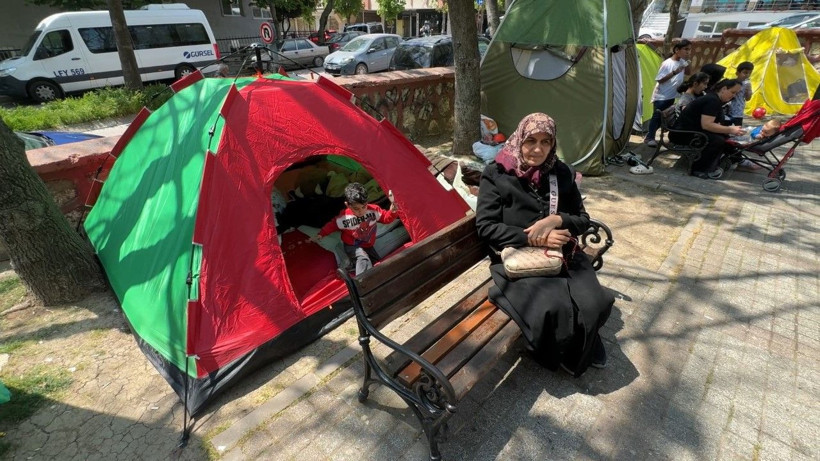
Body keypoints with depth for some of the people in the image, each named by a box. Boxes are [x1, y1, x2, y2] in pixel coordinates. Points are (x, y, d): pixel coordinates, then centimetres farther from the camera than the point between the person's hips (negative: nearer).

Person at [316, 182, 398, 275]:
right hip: (352, 247, -5)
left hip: (368, 246, 5)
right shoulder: (343, 217, -21)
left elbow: (385, 217, -8)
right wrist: (321, 234, -9)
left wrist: (392, 212, -28)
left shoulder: (374, 210, -21)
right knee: (364, 260, -32)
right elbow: (332, 225, -2)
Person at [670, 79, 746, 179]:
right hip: (682, 133, -10)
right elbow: (706, 125, -25)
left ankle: (709, 166, 6)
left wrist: (729, 129, 4)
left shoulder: (714, 98, 14)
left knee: (723, 136, 0)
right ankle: (698, 169, -8)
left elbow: (712, 124, 18)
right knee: (718, 141, -22)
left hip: (691, 130, 10)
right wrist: (729, 130, -20)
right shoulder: (712, 100, -17)